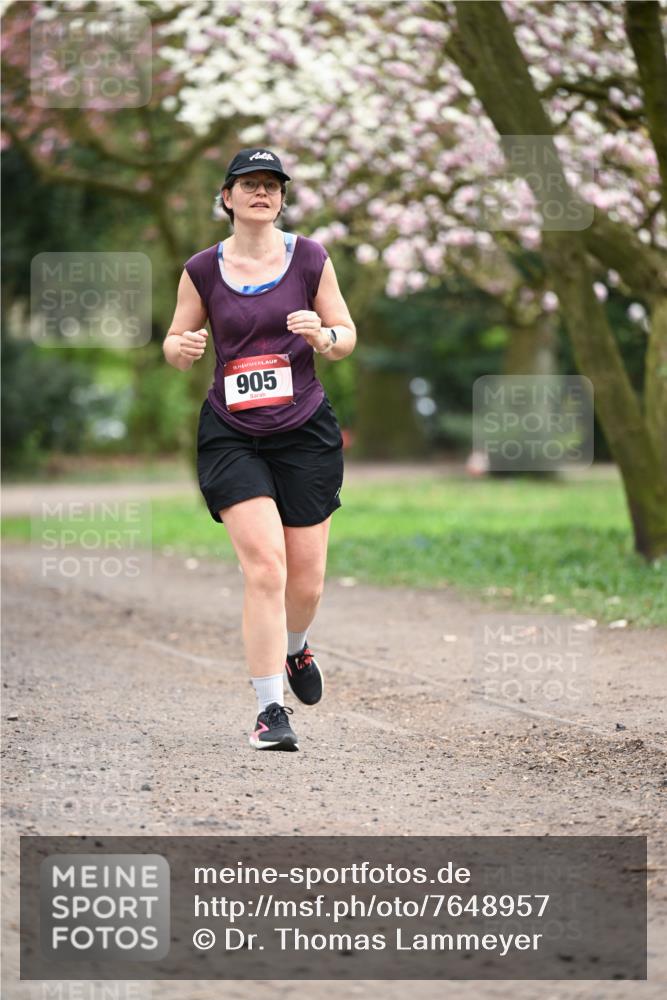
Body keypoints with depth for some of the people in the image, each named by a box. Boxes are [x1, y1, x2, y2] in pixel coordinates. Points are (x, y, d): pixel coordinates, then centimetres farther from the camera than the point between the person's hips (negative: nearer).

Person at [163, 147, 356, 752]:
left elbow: (347, 336, 6)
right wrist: (182, 347, -15)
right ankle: (271, 710, -9)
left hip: (305, 433, 1)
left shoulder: (309, 258, 1)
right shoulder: (202, 270, 1)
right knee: (264, 567, -16)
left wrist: (323, 335, -17)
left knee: (307, 577, 5)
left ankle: (293, 646, 41)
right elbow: (176, 347, 9)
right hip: (231, 436, -1)